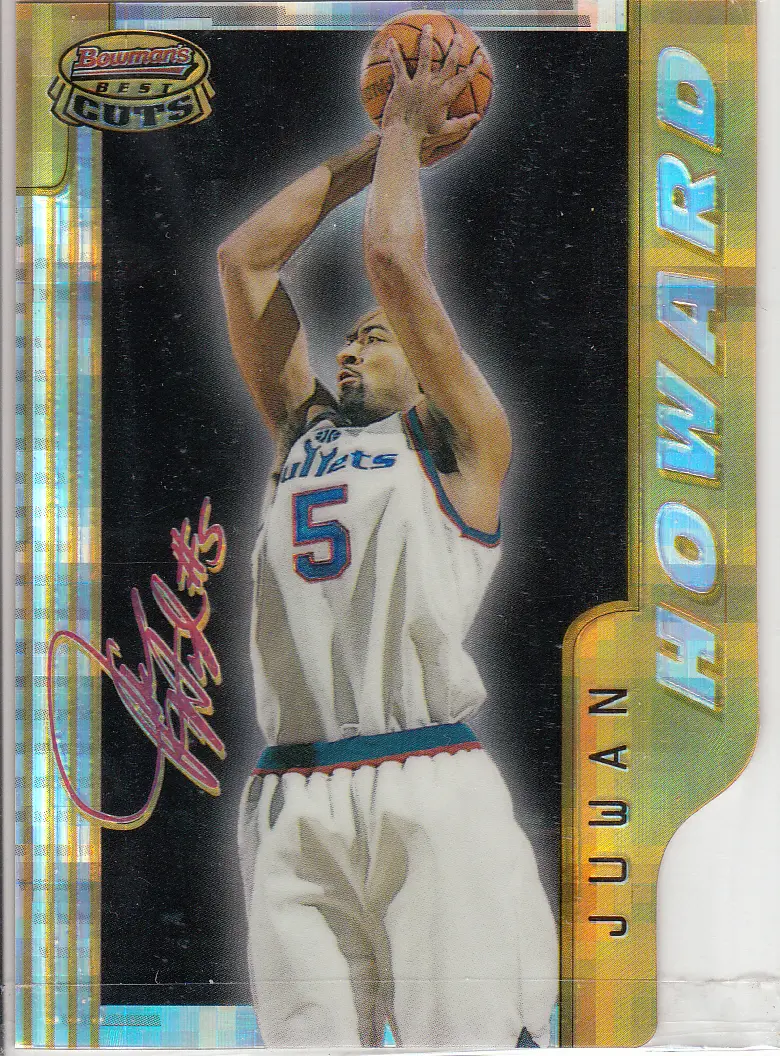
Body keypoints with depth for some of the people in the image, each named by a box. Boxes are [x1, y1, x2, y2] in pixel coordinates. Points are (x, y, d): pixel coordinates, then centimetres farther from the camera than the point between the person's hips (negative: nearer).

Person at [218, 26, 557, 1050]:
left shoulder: (464, 444, 11)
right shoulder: (303, 430, 25)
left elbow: (393, 260, 1)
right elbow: (243, 258, 22)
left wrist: (407, 130, 15)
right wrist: (372, 149, 26)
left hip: (429, 789, -4)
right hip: (294, 804, 4)